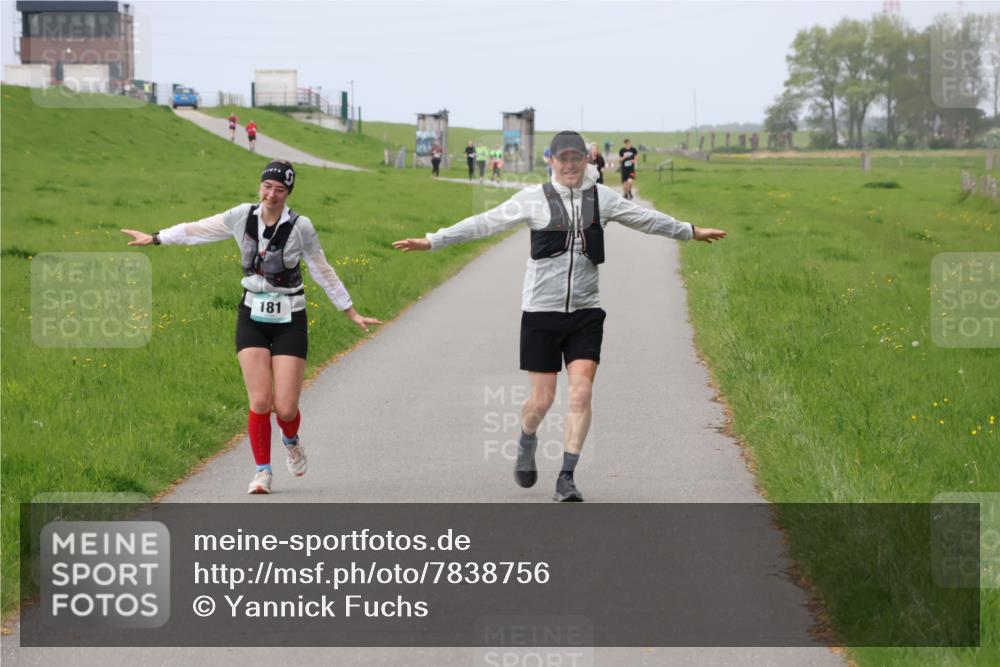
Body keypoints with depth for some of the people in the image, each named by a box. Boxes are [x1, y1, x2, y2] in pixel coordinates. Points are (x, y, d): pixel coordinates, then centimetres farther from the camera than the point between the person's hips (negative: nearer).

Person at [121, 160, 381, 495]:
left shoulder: (300, 227, -10)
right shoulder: (243, 217, -4)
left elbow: (323, 272, 1)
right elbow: (198, 230, 9)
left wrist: (351, 313, 5)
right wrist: (155, 238, 14)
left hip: (289, 322, -2)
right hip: (252, 319, 2)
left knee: (285, 408, -6)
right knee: (260, 403, -8)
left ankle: (291, 441, 30)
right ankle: (262, 471, 9)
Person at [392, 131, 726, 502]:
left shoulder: (602, 198, 5)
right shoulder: (534, 199, -3)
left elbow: (646, 219, 20)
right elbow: (484, 223, -1)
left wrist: (691, 232, 32)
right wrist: (432, 242, -4)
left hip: (586, 311, 2)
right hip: (541, 311, -2)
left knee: (581, 393, -10)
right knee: (541, 400, 1)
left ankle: (567, 478, -3)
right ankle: (526, 443, 35)